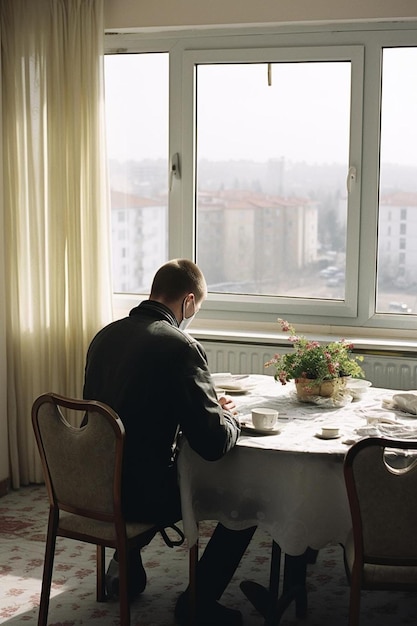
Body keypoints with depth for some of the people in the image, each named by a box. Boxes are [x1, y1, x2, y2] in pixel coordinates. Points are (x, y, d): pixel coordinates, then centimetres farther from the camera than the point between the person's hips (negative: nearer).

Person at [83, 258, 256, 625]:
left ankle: (126, 565, 40)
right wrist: (229, 416, 2)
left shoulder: (105, 335, 3)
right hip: (145, 495, -7)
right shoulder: (180, 347, -18)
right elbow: (215, 444, -21)